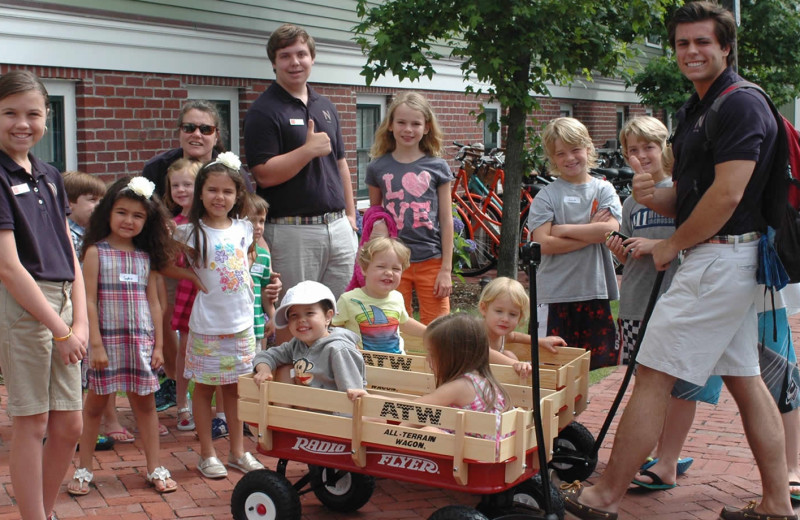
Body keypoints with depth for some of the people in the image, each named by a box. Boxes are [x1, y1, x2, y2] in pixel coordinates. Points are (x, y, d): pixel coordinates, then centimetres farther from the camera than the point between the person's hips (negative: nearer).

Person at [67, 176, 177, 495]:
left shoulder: (146, 256, 8)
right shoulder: (96, 252, -4)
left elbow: (153, 302, 10)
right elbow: (89, 301, -8)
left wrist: (158, 344, 7)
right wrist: (96, 344, -13)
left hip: (141, 340, 3)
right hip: (107, 338, -3)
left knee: (145, 402, 8)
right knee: (95, 403, 7)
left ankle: (155, 468, 16)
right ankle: (84, 469, 19)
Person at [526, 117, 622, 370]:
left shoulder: (603, 189, 7)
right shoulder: (547, 195, 2)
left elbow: (611, 231, -9)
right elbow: (543, 243, -10)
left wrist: (564, 229, -8)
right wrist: (592, 232, -10)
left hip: (595, 290, 2)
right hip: (557, 293, -2)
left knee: (597, 362, 3)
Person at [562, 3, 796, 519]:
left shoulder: (741, 104, -14)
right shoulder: (695, 109, 17)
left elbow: (726, 195, -22)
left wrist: (673, 245, -10)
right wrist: (652, 195, -5)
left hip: (718, 258, -10)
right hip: (730, 262, 10)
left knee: (654, 375, -7)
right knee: (745, 378, 12)